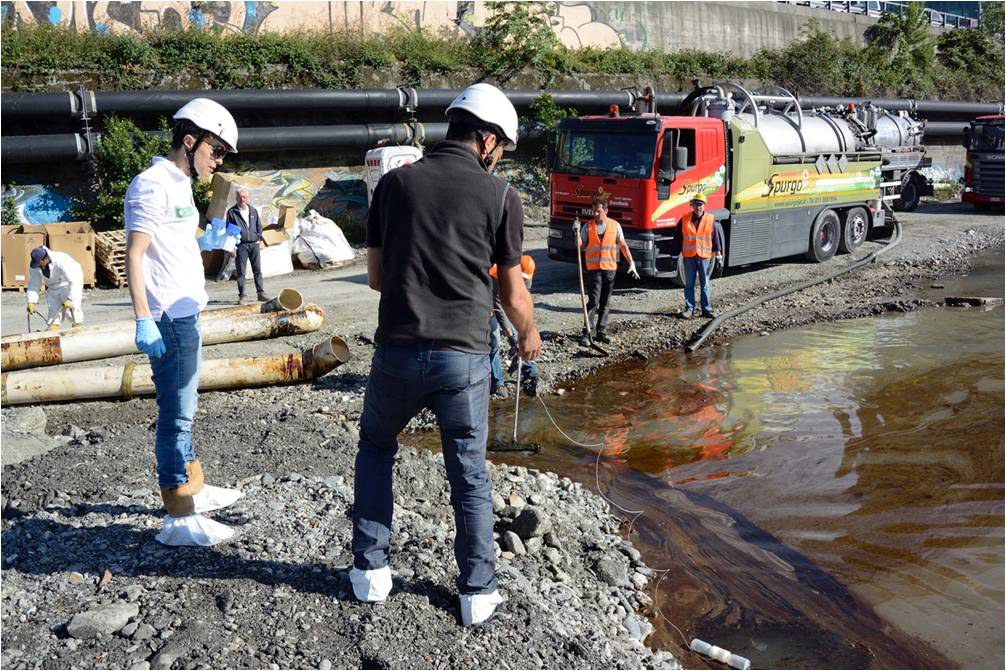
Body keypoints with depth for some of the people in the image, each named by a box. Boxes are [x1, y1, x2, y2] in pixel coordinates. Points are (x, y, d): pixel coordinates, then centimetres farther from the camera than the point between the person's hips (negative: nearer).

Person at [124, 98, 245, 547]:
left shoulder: (180, 185, 16)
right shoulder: (152, 185, -13)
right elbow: (134, 255, -19)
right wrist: (144, 320, -23)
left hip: (186, 313, 10)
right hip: (168, 319, -10)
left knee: (183, 408, 20)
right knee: (175, 414, -7)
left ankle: (194, 488, 33)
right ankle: (178, 519, -2)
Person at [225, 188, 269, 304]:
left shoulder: (253, 210, 10)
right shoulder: (232, 212, 0)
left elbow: (259, 226, 19)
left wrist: (259, 238, 7)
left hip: (254, 244, 3)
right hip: (241, 245, -3)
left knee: (257, 270, 3)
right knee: (240, 272, -1)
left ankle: (260, 292, 9)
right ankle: (242, 296, 2)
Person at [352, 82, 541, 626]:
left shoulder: (395, 183, 2)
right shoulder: (500, 196, -2)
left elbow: (375, 275, 7)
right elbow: (512, 294, 3)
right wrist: (529, 336, 23)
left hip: (397, 350, 2)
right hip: (463, 356, -1)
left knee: (376, 449, 24)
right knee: (469, 473, 13)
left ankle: (370, 570, 25)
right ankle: (478, 592, 20)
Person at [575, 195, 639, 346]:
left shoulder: (615, 225, 5)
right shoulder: (588, 226, 3)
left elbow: (623, 246, 8)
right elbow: (581, 246, 1)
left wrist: (631, 263, 2)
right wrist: (577, 232, -13)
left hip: (610, 268, 2)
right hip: (594, 268, -2)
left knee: (605, 302, 8)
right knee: (593, 301, -11)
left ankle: (600, 332, 15)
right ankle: (587, 332, -10)